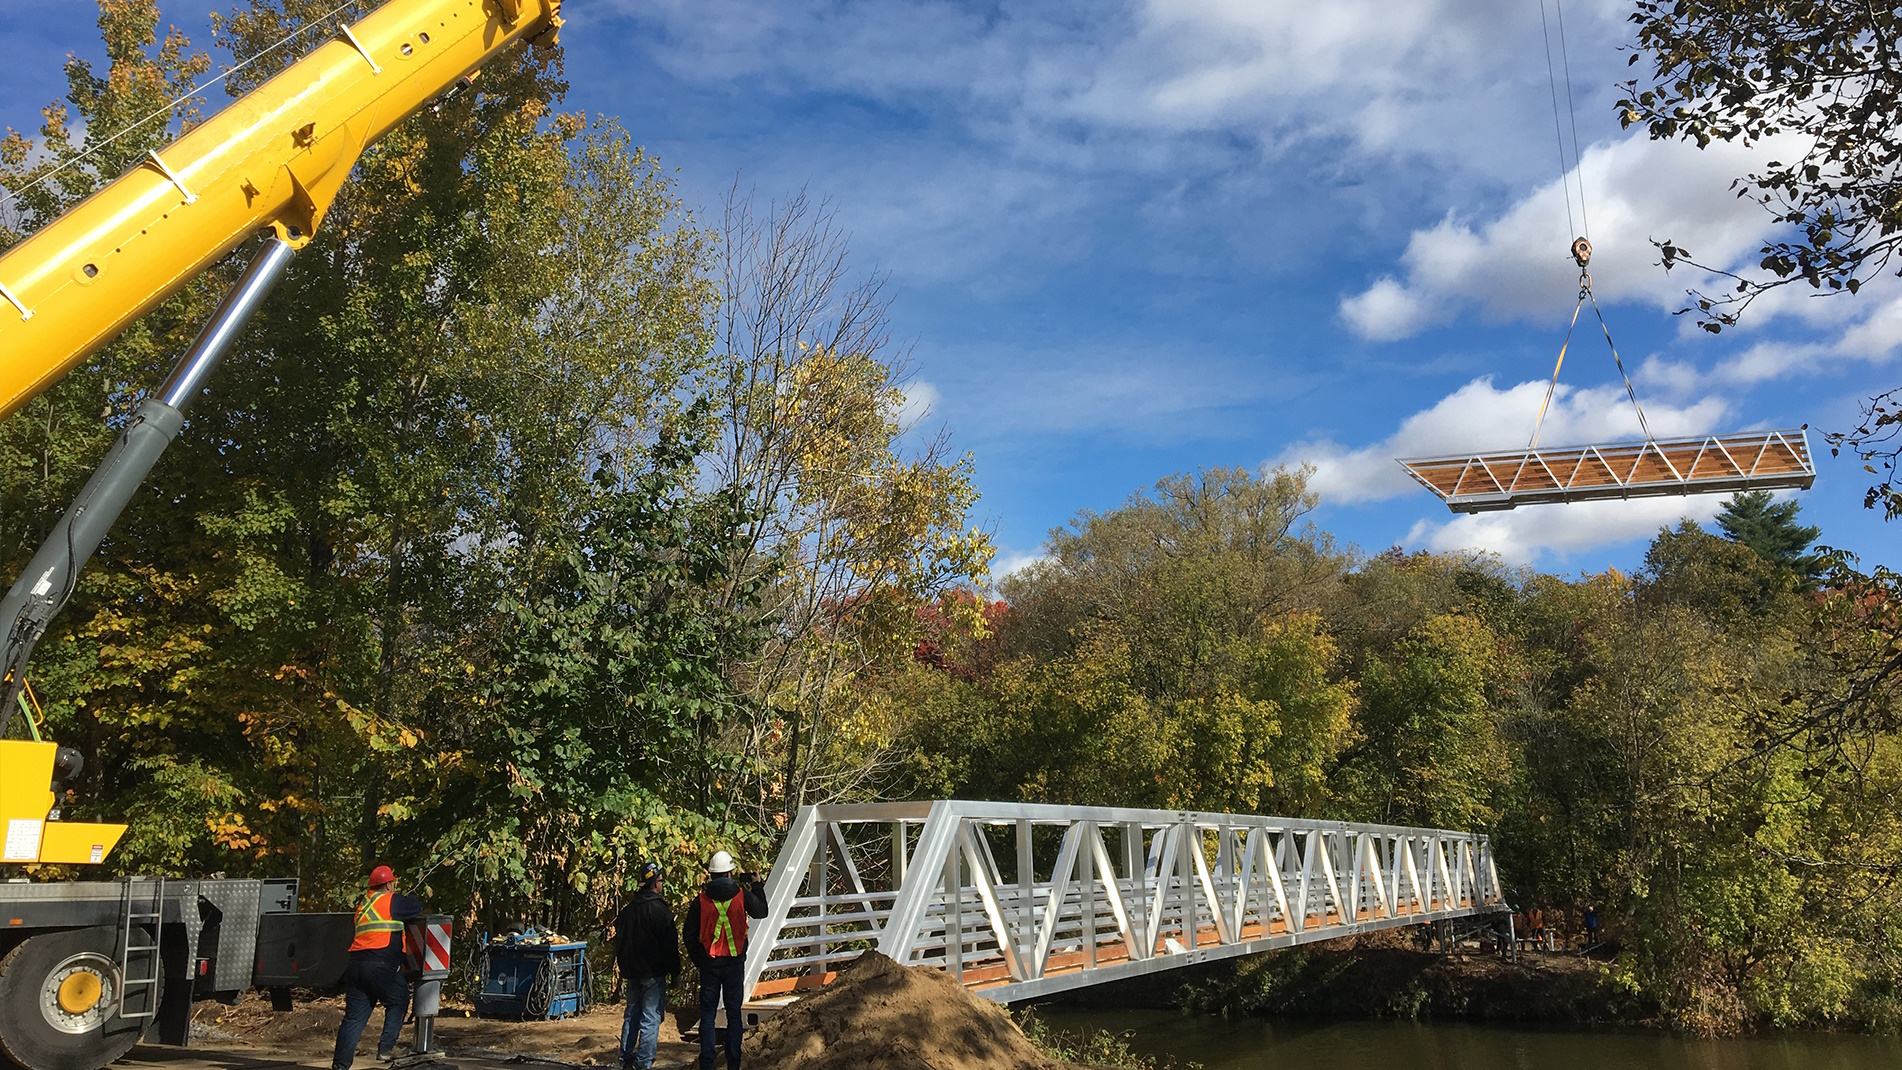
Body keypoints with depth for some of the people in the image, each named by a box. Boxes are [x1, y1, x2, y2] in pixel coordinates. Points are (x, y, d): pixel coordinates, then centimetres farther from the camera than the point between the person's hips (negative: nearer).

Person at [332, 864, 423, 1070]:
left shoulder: (363, 905, 22)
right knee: (398, 1002, 15)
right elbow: (417, 909, 10)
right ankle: (386, 1048, 7)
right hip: (380, 966, -6)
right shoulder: (392, 901, 0)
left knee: (354, 1016, 7)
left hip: (356, 966, 6)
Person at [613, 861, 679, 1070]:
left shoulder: (627, 910, 8)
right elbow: (670, 945, -13)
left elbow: (619, 942, 17)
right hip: (653, 974, -7)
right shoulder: (659, 910, -14)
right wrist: (674, 972, -3)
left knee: (631, 1015, 16)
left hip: (632, 973, 7)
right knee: (650, 1018, -3)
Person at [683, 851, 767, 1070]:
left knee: (707, 1013, 6)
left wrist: (697, 959, 14)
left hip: (709, 962, 0)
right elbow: (762, 911, 12)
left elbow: (689, 933, 0)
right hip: (735, 962, 0)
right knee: (734, 1012, 7)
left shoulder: (701, 900, -6)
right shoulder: (742, 896, -6)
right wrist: (757, 885, 23)